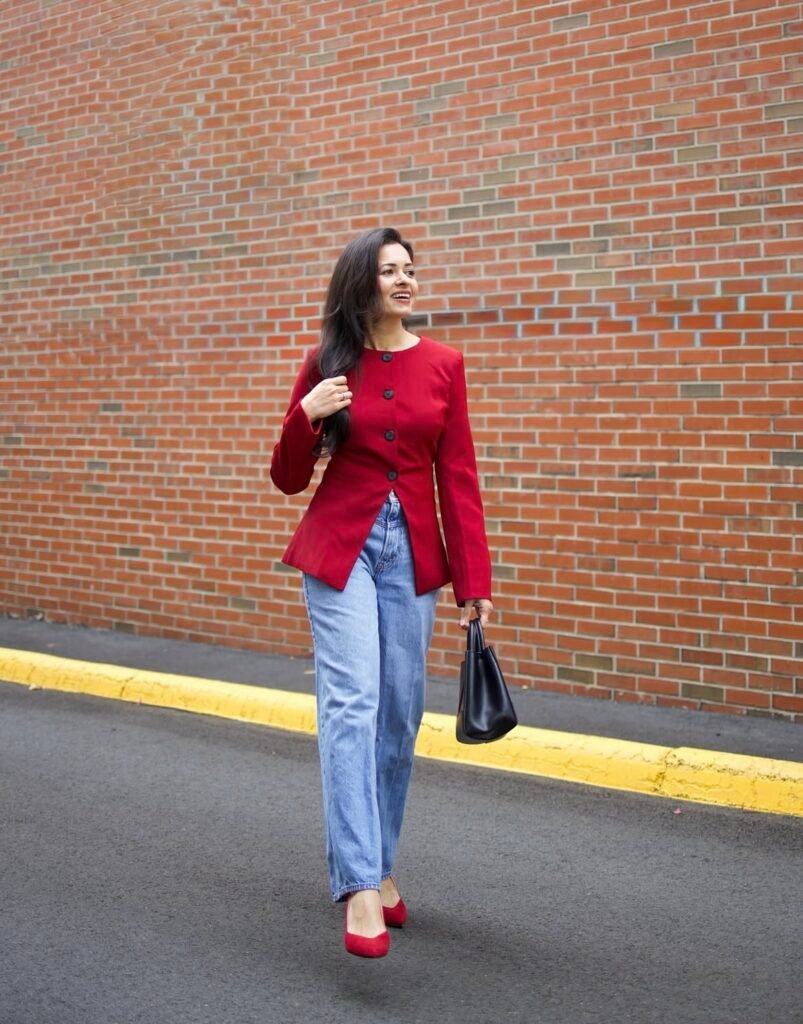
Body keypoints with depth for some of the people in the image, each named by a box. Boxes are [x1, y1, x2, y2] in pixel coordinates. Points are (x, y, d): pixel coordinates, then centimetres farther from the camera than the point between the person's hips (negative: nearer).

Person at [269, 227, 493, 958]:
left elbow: (458, 478, 2)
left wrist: (475, 580, -2)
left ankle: (378, 864, 23)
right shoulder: (326, 364, 0)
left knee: (400, 712, 6)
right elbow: (289, 480, 3)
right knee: (351, 703, -14)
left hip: (414, 551, 2)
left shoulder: (443, 365, 3)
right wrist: (306, 418, -16)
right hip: (341, 546, -2)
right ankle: (360, 885, -13)